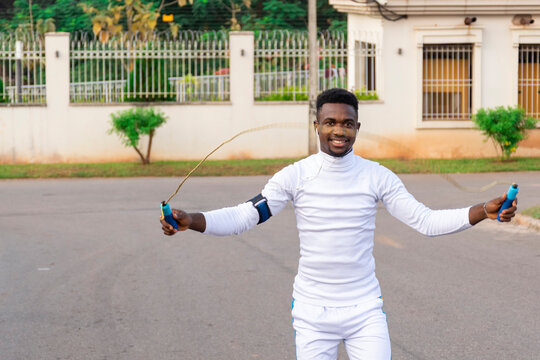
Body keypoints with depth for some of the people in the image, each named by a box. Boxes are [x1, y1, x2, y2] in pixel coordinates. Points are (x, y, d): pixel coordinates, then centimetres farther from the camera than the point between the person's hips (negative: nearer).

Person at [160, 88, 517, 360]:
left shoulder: (378, 177, -2)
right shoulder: (295, 176, -6)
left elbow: (426, 221, -1)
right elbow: (243, 216, -8)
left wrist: (484, 211, -13)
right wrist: (189, 220, -24)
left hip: (366, 309, 1)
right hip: (311, 311, -1)